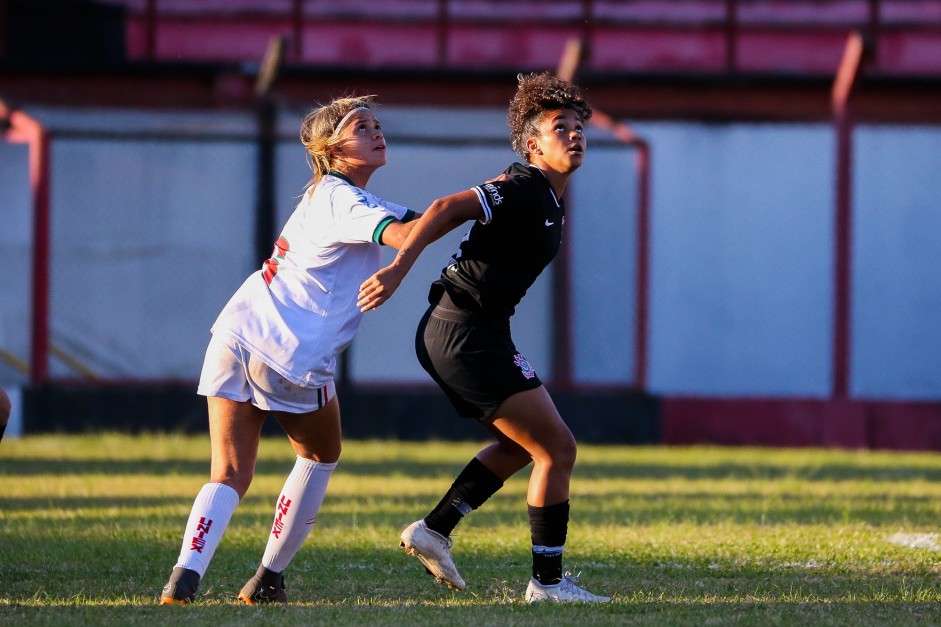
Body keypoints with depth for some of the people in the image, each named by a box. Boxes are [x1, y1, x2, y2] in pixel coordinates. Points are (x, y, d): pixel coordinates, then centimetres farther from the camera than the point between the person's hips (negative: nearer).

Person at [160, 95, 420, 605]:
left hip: (236, 336, 7)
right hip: (292, 358, -7)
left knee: (229, 476, 2)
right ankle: (268, 579, 19)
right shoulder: (344, 201, -8)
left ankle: (186, 573, -21)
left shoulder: (321, 194, 21)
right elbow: (406, 236, -25)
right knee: (320, 457, 19)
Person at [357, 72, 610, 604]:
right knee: (557, 448, -6)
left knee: (524, 444, 24)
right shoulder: (524, 191, -15)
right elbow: (447, 210, -26)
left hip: (461, 334, 10)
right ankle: (548, 581, -1)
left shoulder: (549, 200, 14)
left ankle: (435, 529, 21)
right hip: (466, 335, -10)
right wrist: (399, 269, -34)